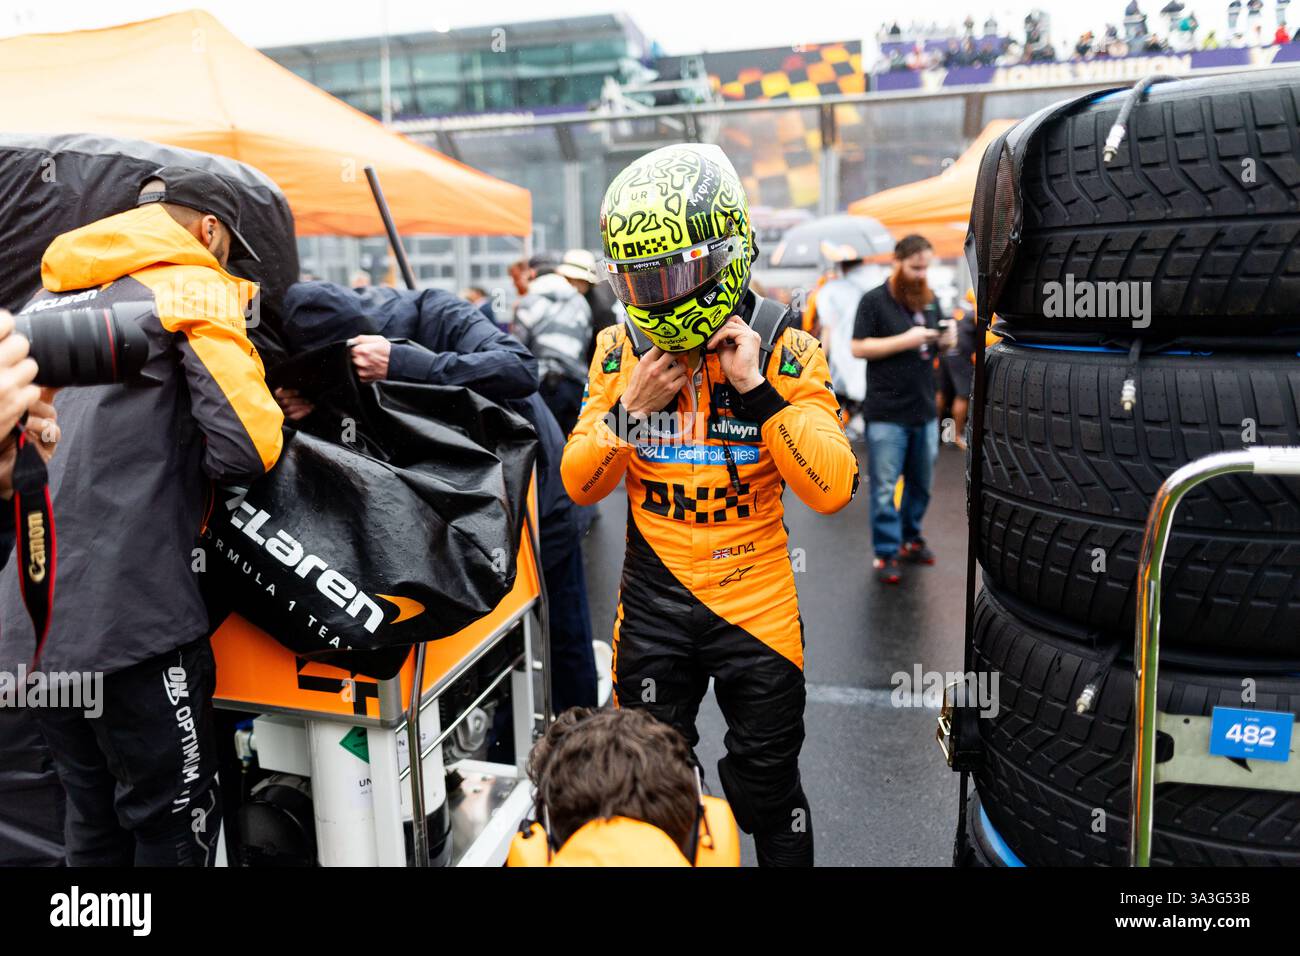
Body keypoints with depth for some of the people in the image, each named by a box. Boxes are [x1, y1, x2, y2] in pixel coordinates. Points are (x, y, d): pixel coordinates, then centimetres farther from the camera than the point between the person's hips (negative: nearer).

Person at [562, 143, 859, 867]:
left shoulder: (785, 350, -10)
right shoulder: (621, 350, -3)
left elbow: (834, 490, -18)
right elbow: (580, 486, -1)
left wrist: (758, 389, -26)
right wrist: (630, 409, -17)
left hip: (757, 603, -2)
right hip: (654, 603, 2)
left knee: (769, 792, 15)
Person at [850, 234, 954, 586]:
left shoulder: (930, 300, 12)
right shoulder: (874, 300, -6)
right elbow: (858, 348, -12)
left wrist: (946, 342, -3)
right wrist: (905, 340, -19)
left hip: (925, 411, 6)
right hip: (886, 414, -6)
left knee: (921, 483, 16)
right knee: (884, 488, -1)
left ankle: (911, 539, 31)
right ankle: (886, 554, 7)